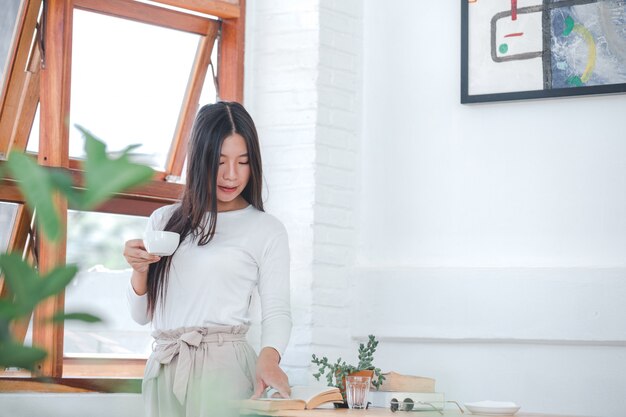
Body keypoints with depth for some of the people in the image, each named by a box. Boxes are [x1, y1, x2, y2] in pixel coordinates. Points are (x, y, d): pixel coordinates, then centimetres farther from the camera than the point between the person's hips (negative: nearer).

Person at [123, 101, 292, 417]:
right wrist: (139, 270, -5)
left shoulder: (266, 230, 1)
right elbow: (141, 315, 15)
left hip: (223, 367, -4)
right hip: (163, 371, 4)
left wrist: (268, 356, -22)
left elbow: (276, 311, -2)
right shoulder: (164, 221, 13)